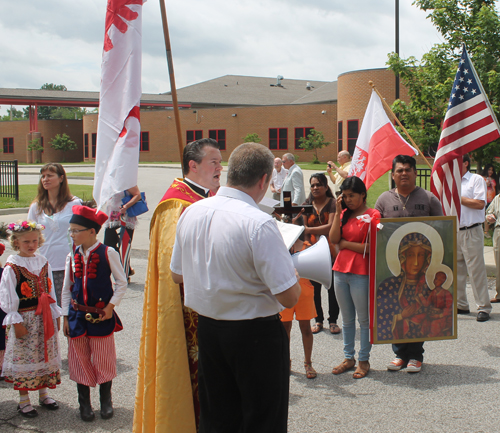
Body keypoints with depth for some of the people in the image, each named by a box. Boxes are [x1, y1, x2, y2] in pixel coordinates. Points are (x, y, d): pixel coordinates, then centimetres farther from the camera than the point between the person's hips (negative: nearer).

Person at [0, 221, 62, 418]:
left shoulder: (43, 262, 6)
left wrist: (55, 314, 13)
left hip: (44, 319, 5)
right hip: (24, 319, -5)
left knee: (45, 356, 12)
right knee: (23, 358, 2)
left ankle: (43, 394, 28)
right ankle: (24, 401, 14)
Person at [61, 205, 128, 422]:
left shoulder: (108, 253, -8)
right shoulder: (72, 257, 3)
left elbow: (121, 282, -1)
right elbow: (66, 289, 10)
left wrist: (111, 306, -9)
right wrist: (66, 316, 7)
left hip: (102, 316, -3)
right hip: (77, 315, 3)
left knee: (104, 359, 6)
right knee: (80, 360, 9)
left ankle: (106, 401, 26)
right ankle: (84, 403, 24)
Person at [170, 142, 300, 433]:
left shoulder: (191, 212, -2)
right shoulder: (260, 224, -23)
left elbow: (177, 274, 11)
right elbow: (289, 297, -21)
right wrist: (292, 272, 0)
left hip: (207, 328, 7)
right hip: (255, 333, -6)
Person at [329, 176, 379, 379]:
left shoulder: (373, 215, -6)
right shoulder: (344, 214, 12)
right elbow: (333, 239, -2)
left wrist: (346, 244, -7)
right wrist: (338, 212, -4)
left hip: (361, 273, -6)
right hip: (340, 271, 6)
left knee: (364, 319, 4)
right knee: (347, 319, 14)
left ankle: (364, 360, 14)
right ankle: (348, 357, 24)